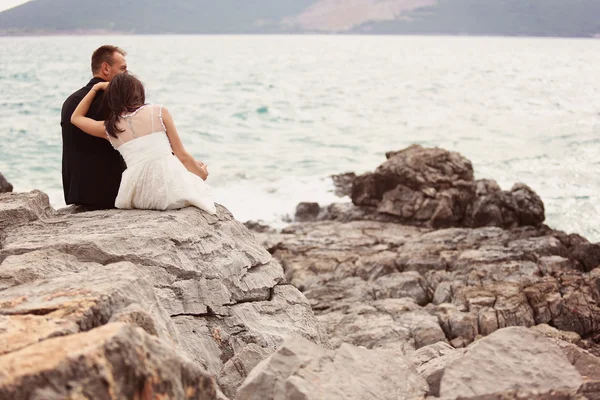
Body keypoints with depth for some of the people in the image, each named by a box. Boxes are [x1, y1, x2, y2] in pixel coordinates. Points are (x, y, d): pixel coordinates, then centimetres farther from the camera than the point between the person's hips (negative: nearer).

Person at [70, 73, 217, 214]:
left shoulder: (109, 128, 10)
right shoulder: (159, 111, 4)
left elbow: (76, 118, 32)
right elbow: (182, 155, 6)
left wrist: (95, 88, 34)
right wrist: (201, 172, 24)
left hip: (140, 198, 3)